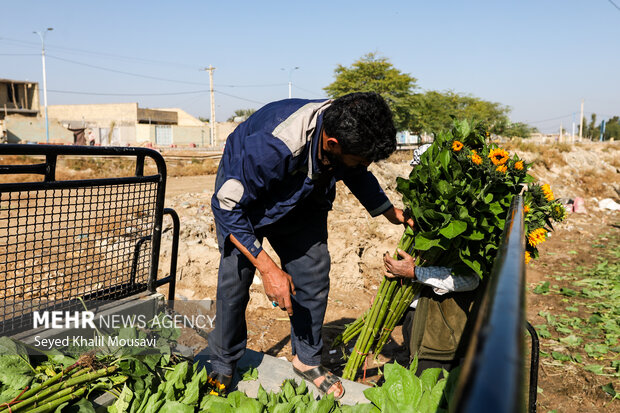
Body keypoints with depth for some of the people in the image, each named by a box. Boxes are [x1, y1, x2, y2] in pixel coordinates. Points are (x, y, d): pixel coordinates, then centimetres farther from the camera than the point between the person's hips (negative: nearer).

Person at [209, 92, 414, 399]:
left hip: (302, 199, 5)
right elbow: (227, 207, -34)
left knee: (314, 275, -1)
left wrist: (391, 212, -4)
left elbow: (357, 175, 2)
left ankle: (307, 359, 19)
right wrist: (267, 268, -35)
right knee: (235, 278, -9)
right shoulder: (273, 146, -45)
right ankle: (222, 366, 15)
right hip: (242, 193, -4)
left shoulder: (350, 133, -24)